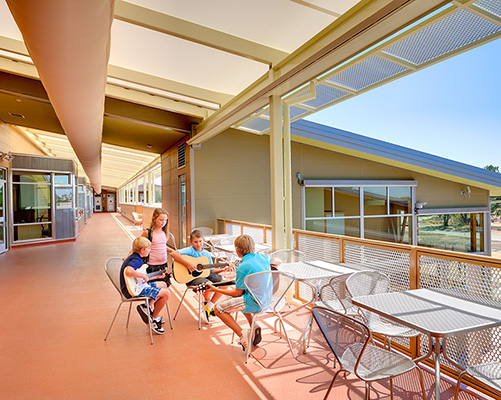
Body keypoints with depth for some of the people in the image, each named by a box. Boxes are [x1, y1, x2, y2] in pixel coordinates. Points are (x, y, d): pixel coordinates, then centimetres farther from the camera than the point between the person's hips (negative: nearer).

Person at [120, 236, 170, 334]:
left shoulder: (133, 257, 13)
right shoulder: (136, 260, -20)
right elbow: (128, 272, -43)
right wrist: (143, 275, -27)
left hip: (138, 285, 11)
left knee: (163, 285, 19)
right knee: (166, 293, -16)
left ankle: (146, 307, 11)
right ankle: (154, 319, 1)